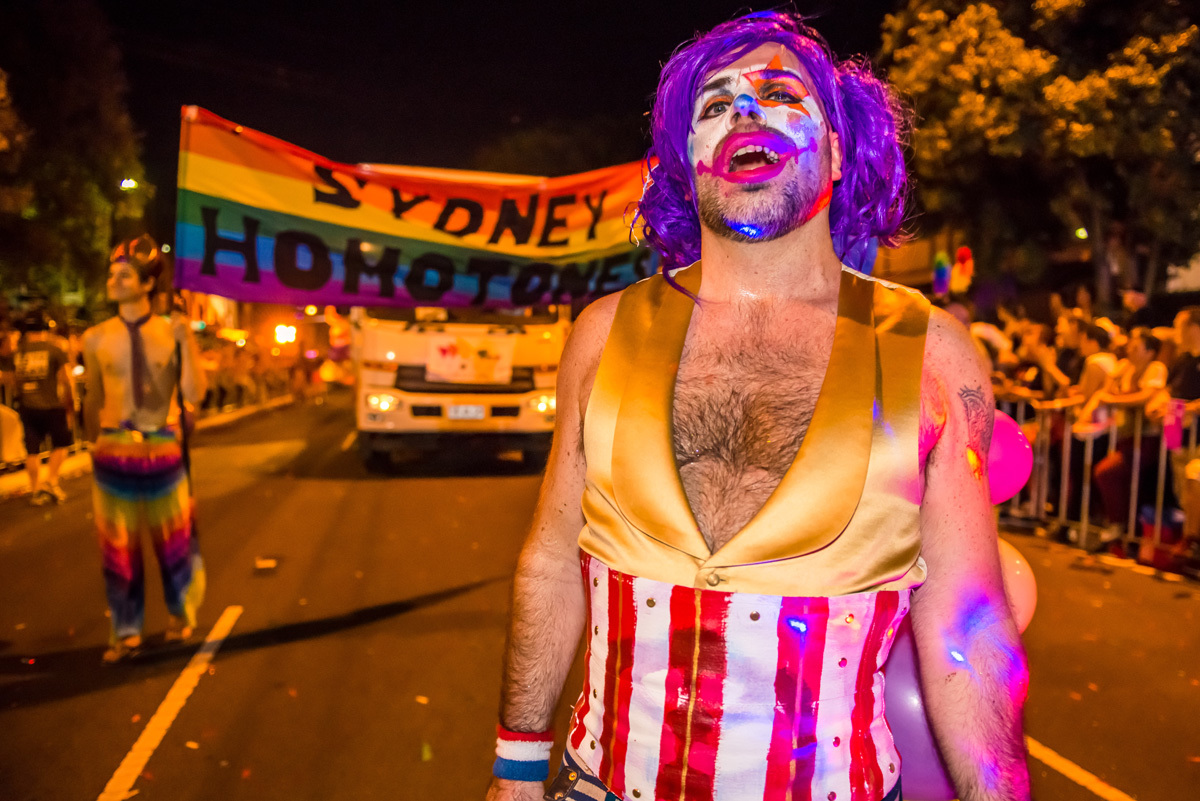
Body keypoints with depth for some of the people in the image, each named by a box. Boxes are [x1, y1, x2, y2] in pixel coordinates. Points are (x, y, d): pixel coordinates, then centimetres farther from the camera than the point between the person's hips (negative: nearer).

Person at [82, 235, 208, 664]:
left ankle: (180, 614, 38)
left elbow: (194, 394, -12)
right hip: (114, 453, 1)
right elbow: (93, 401, 7)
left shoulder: (172, 332, -5)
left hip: (163, 452, -1)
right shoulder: (96, 338, -2)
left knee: (174, 540, 14)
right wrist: (95, 445, 13)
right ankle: (126, 632, 25)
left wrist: (186, 342, -19)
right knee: (118, 547, 8)